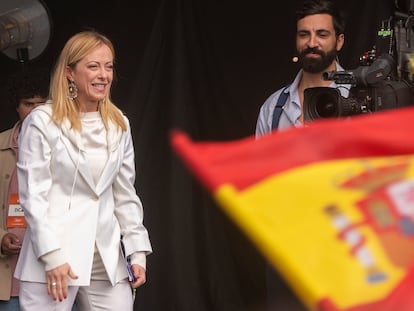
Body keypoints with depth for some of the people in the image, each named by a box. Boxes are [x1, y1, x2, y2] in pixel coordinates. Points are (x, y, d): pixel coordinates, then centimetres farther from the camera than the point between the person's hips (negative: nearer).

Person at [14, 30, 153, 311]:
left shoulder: (119, 124, 12)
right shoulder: (42, 122, -5)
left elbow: (126, 194, 15)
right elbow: (33, 195, -8)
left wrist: (138, 251, 8)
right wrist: (52, 256, -14)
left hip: (107, 261, 5)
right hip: (55, 258, -5)